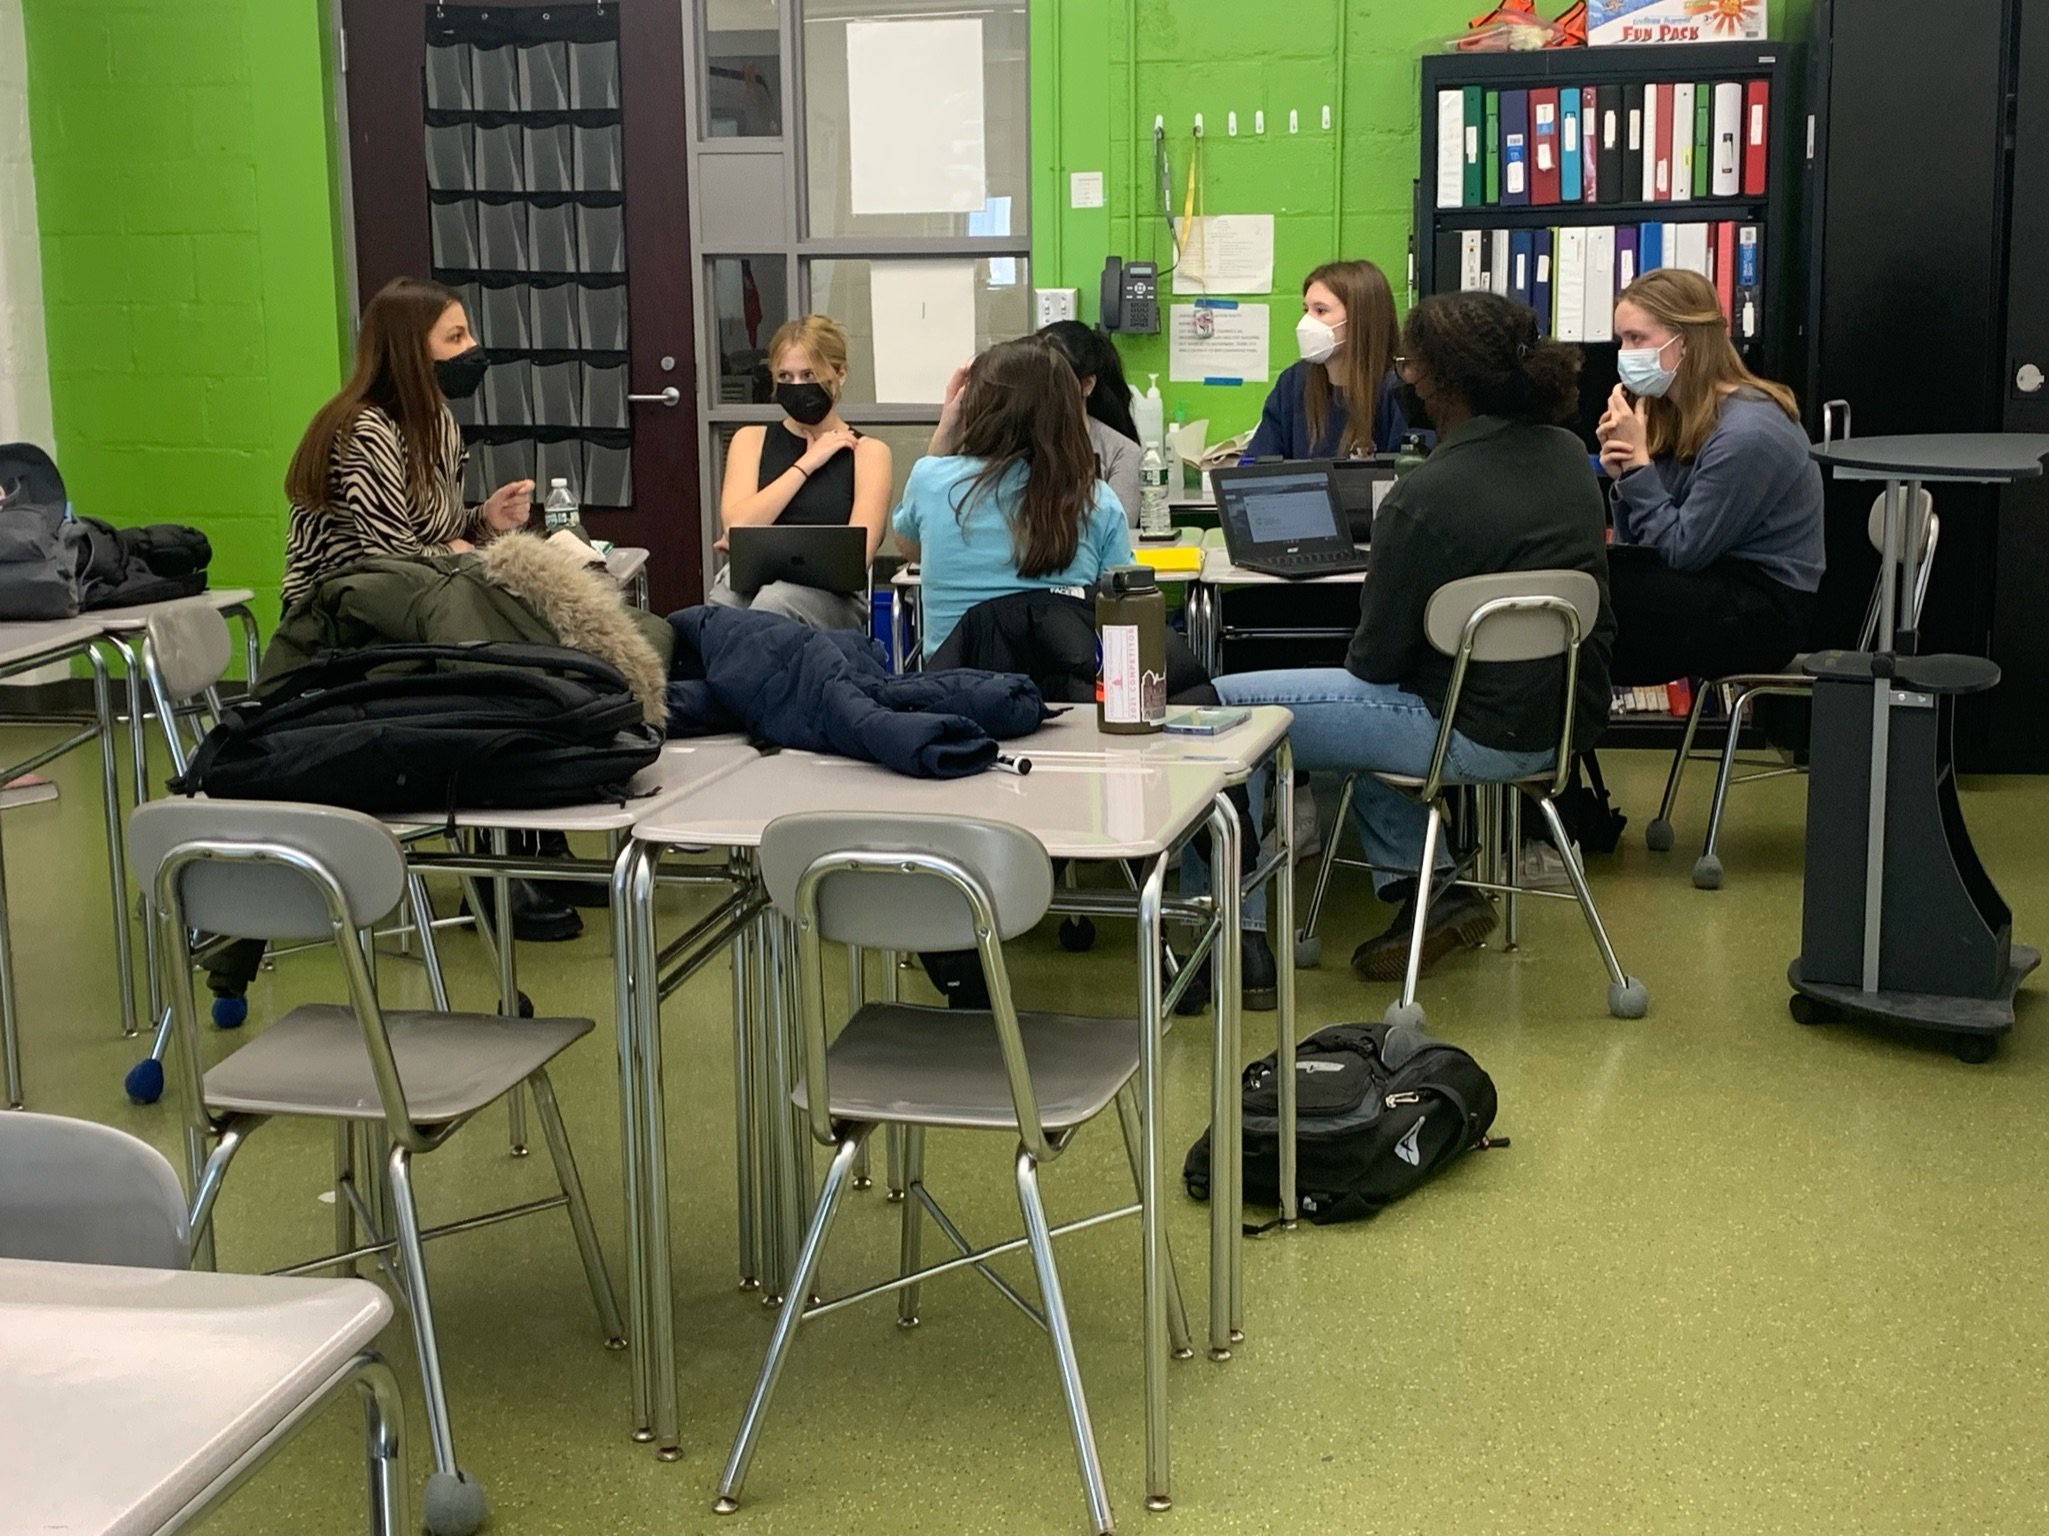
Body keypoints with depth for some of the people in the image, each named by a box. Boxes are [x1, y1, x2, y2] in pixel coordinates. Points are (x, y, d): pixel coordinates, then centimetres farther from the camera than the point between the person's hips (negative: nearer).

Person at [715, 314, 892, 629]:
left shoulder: (867, 452, 13)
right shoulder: (751, 440, 21)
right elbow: (737, 526, 2)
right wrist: (807, 463, 4)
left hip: (829, 593, -1)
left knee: (775, 601, -40)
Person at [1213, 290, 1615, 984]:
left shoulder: (1425, 497, -22)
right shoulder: (1567, 454, 2)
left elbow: (1375, 659, -14)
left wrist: (1358, 657, 9)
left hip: (1482, 734, -8)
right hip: (1566, 714, 9)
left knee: (1226, 706, 3)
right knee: (1347, 698, 32)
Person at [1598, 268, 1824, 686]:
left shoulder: (1747, 432, -18)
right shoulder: (1671, 414, 8)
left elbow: (1681, 552, -17)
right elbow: (1636, 547, 6)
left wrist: (1638, 465, -16)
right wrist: (1623, 477, -11)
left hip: (1764, 613, -8)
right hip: (1715, 589, 8)